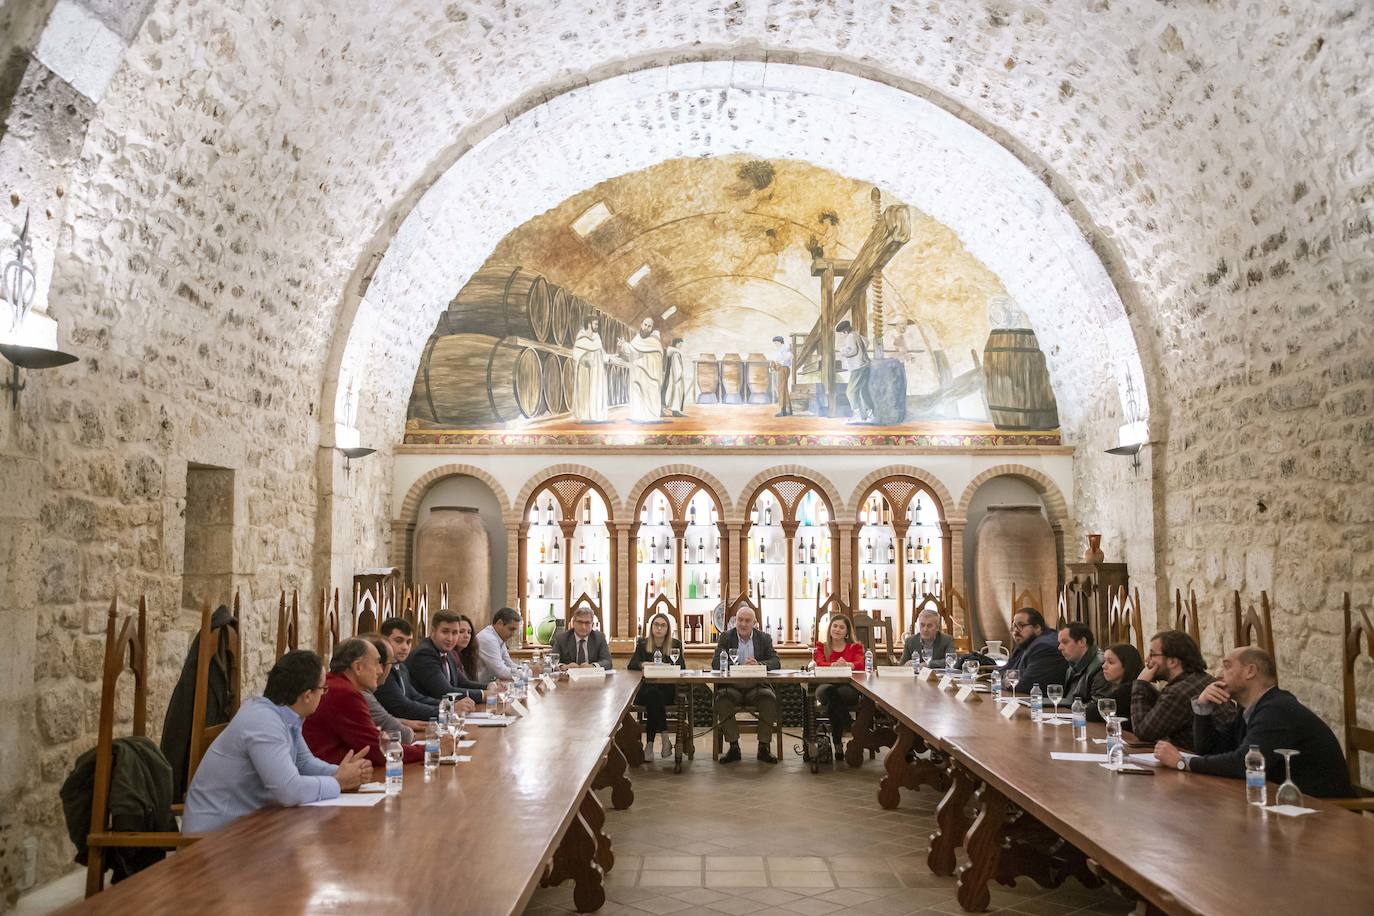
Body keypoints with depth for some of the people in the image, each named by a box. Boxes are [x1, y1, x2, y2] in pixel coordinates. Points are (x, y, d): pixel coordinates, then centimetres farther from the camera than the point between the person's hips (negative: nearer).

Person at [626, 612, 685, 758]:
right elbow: (631, 665, -2)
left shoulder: (676, 644, 11)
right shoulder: (643, 643, 12)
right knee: (653, 695, -34)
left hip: (667, 690, -1)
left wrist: (667, 666, -23)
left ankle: (650, 743, -29)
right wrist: (642, 664, -26)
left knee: (653, 697, -33)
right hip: (645, 690, 1)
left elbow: (681, 667, -1)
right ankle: (665, 739, -32)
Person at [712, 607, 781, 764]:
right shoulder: (726, 637, 6)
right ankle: (733, 747, -22)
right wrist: (740, 667, -25)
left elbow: (776, 662, -3)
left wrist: (759, 664, -26)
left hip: (756, 686, 0)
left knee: (769, 698, -30)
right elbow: (715, 662, -7)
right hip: (732, 686, 0)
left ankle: (764, 747, -18)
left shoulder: (764, 638, 9)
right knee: (722, 698, -31)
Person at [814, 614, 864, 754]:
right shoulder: (821, 646, 20)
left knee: (840, 693, -38)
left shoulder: (855, 647, 19)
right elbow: (819, 664, -3)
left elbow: (860, 664, -5)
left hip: (849, 687, 0)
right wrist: (834, 665, -29)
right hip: (826, 685, 0)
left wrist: (847, 664, -31)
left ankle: (837, 741, -27)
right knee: (829, 692, -39)